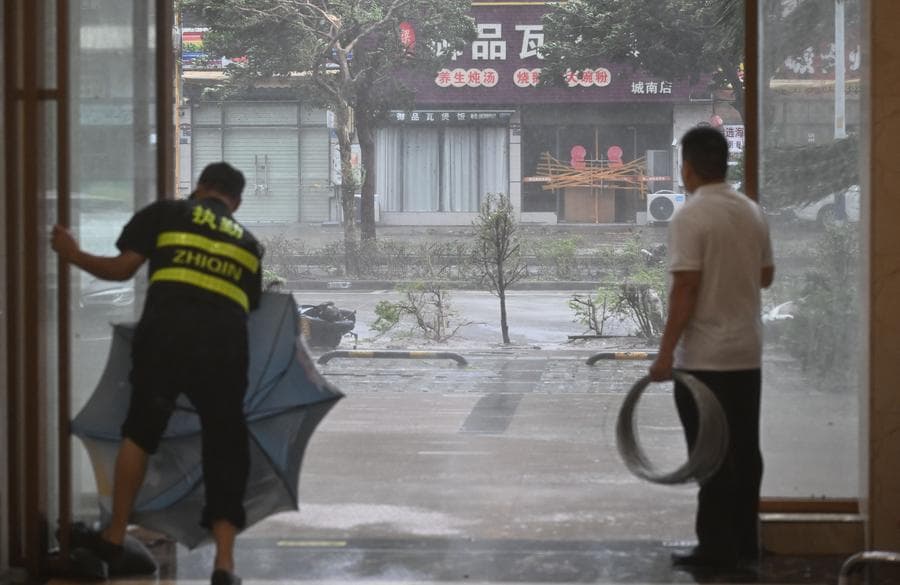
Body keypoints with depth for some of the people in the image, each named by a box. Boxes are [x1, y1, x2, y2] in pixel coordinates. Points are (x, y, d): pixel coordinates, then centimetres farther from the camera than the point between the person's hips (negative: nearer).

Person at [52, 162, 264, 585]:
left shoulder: (166, 213, 18)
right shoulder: (248, 244, 27)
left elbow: (121, 269, 12)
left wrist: (73, 254, 28)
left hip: (165, 332, -1)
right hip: (225, 346, 1)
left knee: (140, 430, 19)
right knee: (225, 450, 9)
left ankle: (115, 538, 22)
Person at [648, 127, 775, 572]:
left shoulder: (691, 217, -15)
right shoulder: (752, 212, 8)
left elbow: (685, 289, -18)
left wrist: (665, 352, -14)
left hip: (705, 358, -7)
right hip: (747, 355, 7)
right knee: (745, 451, 11)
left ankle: (717, 549, 1)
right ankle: (744, 543, 17)